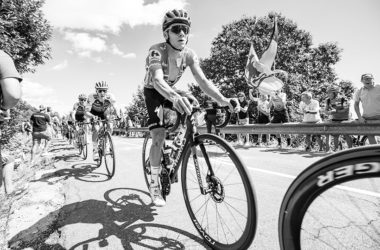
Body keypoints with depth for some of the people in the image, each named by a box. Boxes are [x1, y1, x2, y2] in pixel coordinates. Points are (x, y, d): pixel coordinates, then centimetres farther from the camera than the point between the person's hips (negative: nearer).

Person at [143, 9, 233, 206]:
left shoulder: (189, 54, -18)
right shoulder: (157, 51, -32)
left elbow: (202, 80, -28)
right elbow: (157, 80, -48)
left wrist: (222, 99, -45)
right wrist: (175, 97, -69)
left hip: (172, 92, 5)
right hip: (153, 91, -5)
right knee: (159, 137, -19)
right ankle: (154, 185, -2)